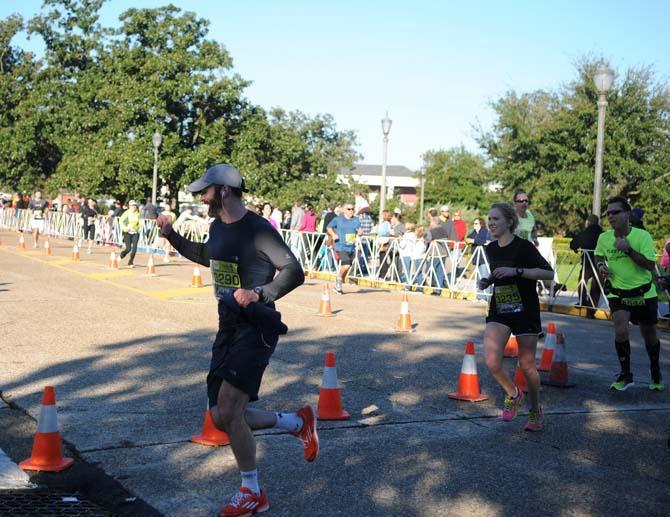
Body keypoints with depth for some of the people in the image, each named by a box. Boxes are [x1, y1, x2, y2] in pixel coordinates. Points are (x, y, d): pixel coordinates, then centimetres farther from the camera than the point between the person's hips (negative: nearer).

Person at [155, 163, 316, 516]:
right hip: (228, 328, 9)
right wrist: (172, 237, 28)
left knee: (228, 410, -17)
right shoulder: (217, 227, 12)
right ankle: (299, 423, 25)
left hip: (256, 328, -9)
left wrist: (259, 294, -33)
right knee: (222, 419, 6)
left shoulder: (257, 229, -15)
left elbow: (294, 272, -19)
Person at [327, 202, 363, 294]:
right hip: (341, 246, -5)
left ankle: (338, 286, 28)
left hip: (352, 247, 5)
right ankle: (339, 279, 5)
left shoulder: (356, 220, 9)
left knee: (346, 267, 11)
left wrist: (360, 232, -18)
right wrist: (333, 234, -7)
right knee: (346, 265, -23)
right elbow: (329, 227, 11)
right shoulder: (338, 219, -1)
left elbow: (360, 230, 6)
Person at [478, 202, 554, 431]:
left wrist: (516, 271, -26)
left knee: (527, 365, 4)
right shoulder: (490, 249, 6)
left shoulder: (523, 247, -13)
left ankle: (536, 411, 28)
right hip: (498, 311, 5)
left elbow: (548, 273, -19)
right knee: (492, 362, -14)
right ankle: (513, 394, 15)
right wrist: (487, 281, 3)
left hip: (525, 311, -4)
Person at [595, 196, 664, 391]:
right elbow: (599, 255, 16)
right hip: (618, 292, 1)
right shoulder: (604, 238, -6)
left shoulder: (642, 236, -17)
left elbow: (650, 265, -24)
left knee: (649, 335, 12)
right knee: (620, 330, -19)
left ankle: (655, 372, 38)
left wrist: (628, 249, -30)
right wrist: (601, 265, -6)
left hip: (643, 293, -1)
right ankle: (625, 375, -3)